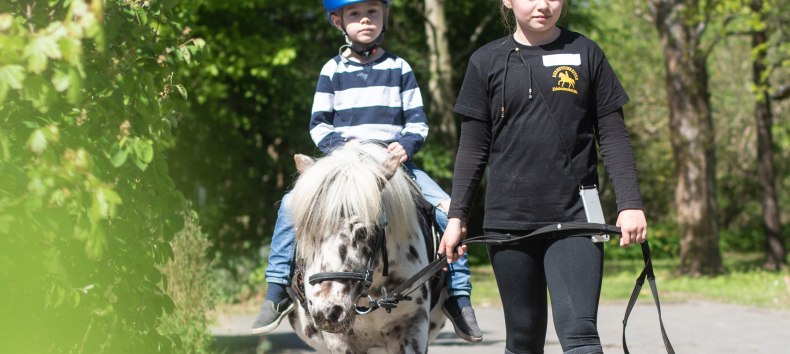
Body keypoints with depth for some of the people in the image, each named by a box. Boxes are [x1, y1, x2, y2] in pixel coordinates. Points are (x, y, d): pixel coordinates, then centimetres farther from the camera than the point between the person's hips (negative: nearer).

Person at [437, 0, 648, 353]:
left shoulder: (585, 54, 5)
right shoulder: (487, 62, 6)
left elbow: (613, 136, 5)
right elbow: (473, 148, 8)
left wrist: (630, 204, -4)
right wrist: (457, 216, 4)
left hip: (574, 217, -1)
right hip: (508, 219, 1)